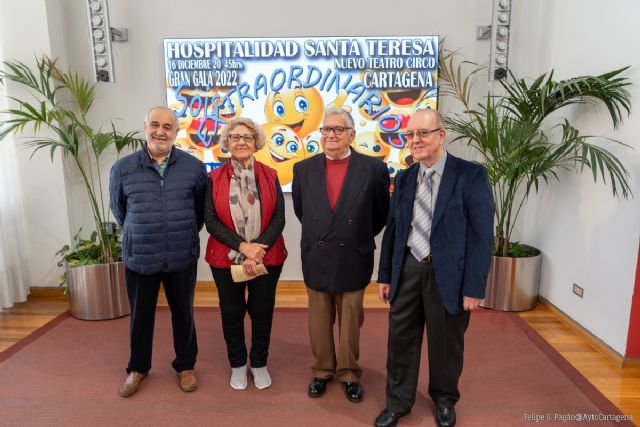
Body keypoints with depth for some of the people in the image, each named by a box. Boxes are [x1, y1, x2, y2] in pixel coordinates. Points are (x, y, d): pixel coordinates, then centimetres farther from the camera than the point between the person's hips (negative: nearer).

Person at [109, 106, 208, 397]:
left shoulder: (194, 167, -4)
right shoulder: (122, 168, -4)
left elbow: (202, 208, 8)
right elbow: (119, 209, 12)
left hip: (182, 258, 0)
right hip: (139, 258, 0)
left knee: (183, 313, 14)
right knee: (140, 316, 15)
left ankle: (185, 365, 35)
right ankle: (138, 368, 38)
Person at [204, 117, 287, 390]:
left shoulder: (270, 176, 1)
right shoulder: (215, 178, 0)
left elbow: (279, 218, -3)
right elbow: (211, 221, -6)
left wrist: (258, 250, -15)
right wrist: (242, 247, -17)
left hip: (267, 257, 0)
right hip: (226, 258, 0)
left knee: (262, 312, 11)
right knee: (232, 313, 12)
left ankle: (259, 364, 33)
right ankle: (238, 364, 34)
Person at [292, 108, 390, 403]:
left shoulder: (373, 169, -7)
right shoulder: (303, 169, 0)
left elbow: (381, 213, 4)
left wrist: (360, 238, 9)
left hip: (353, 259, -2)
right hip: (316, 258, 2)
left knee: (351, 321, 12)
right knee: (319, 321, 15)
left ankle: (349, 374, 31)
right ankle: (322, 371, 35)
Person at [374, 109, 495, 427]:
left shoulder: (471, 175, -9)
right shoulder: (404, 179, 5)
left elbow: (482, 235, -11)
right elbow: (392, 230, 8)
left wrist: (474, 287, -13)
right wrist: (385, 275, 7)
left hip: (448, 273, -3)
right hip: (407, 270, 4)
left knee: (446, 342, 15)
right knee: (401, 339, 12)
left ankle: (444, 399, 41)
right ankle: (398, 401, 33)